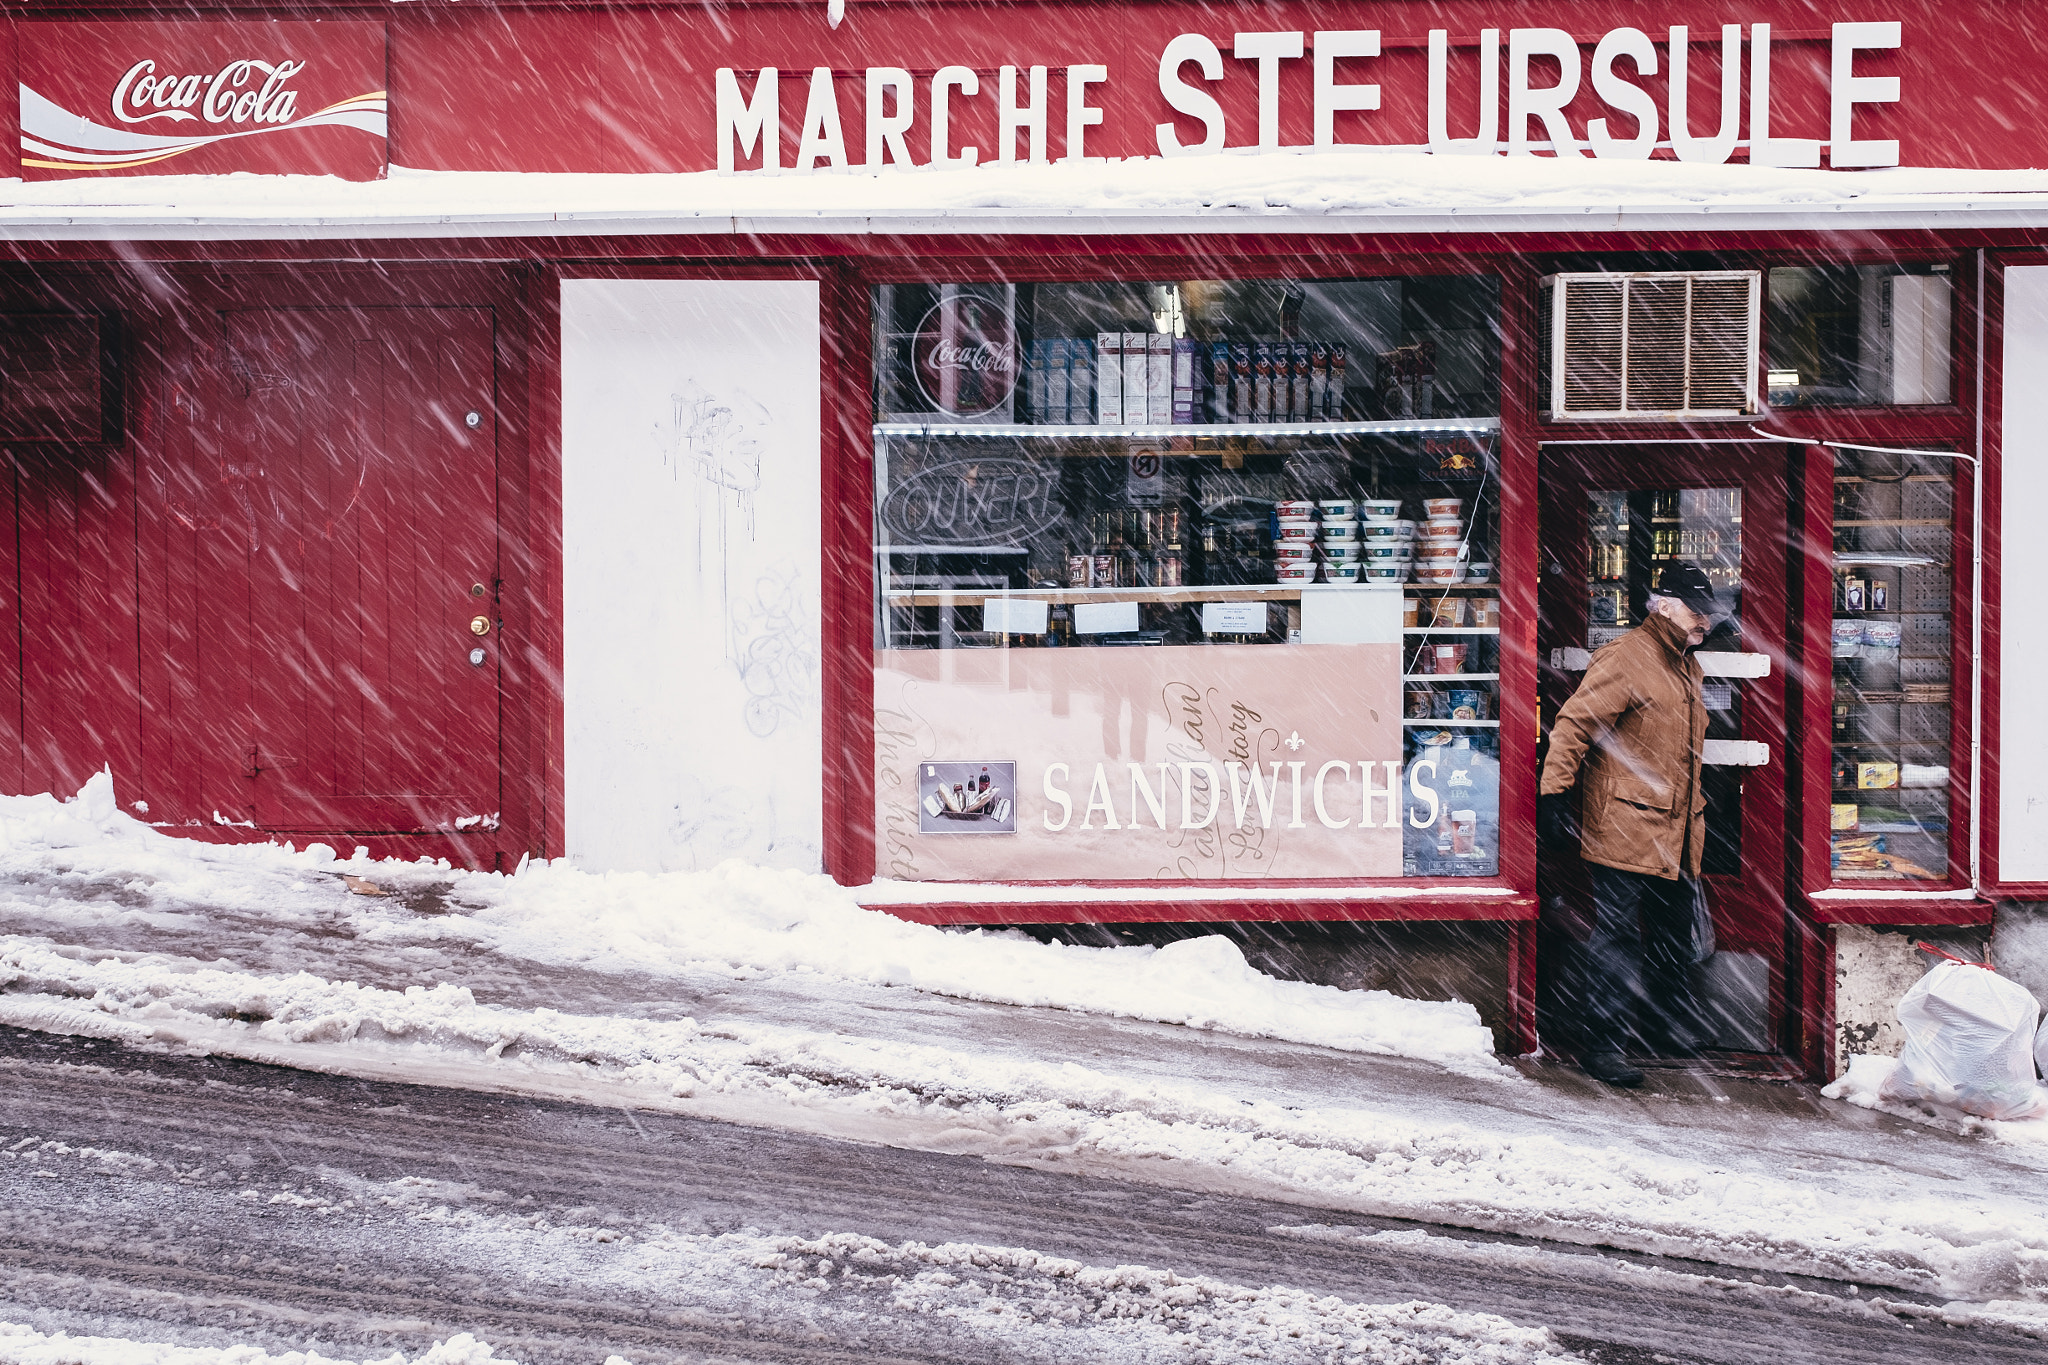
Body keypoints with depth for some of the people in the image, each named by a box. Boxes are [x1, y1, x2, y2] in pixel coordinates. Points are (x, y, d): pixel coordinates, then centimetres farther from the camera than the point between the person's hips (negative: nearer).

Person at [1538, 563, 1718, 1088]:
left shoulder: (1687, 667, 19)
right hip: (1623, 830, -9)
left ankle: (1674, 1027, 33)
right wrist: (1554, 793, -22)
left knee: (1674, 936, 17)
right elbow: (1574, 724, -16)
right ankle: (1603, 1044, -3)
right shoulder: (1626, 659, -11)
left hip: (1675, 836, 9)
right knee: (1616, 936, -8)